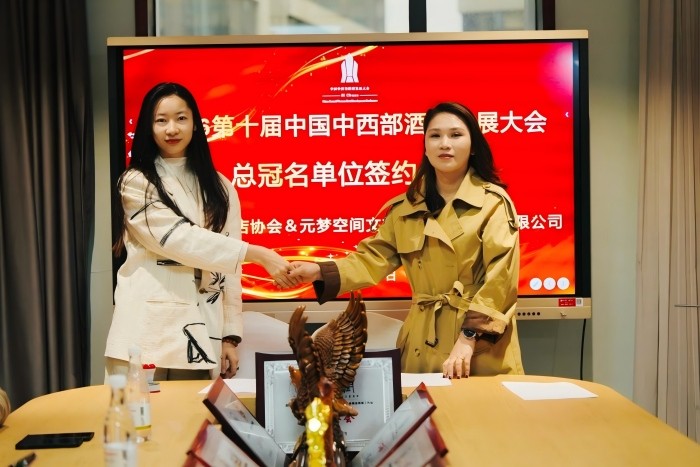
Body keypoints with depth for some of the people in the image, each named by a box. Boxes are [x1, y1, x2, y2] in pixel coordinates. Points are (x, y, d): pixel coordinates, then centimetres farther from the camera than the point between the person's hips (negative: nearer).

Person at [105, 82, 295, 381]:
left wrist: (230, 335, 3)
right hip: (147, 329, -3)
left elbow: (229, 266, 8)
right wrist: (257, 254, -20)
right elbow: (181, 240, -15)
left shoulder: (219, 188, 10)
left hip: (203, 333, 3)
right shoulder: (136, 183, 0)